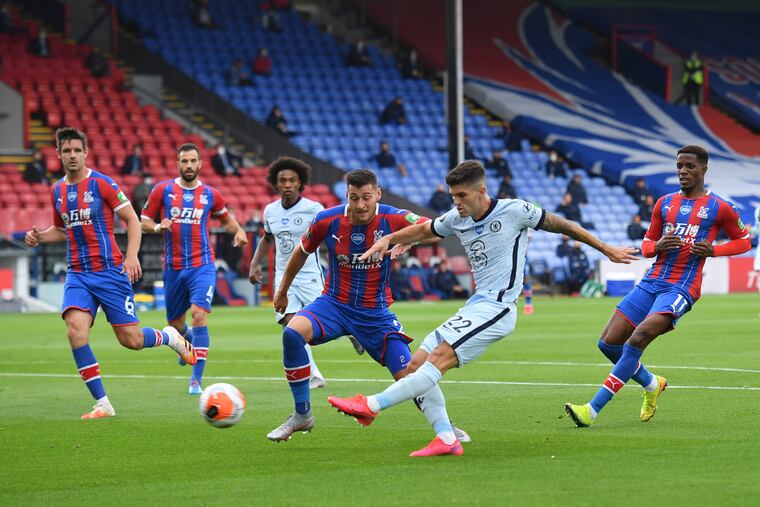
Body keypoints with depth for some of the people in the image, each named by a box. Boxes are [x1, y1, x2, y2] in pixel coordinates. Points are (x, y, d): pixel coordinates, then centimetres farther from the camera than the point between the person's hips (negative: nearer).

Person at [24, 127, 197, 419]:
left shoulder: (102, 184, -7)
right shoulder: (57, 191, 10)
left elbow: (132, 220, -4)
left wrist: (132, 256, -18)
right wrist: (39, 237, 5)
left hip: (110, 272, -4)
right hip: (77, 275, 4)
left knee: (132, 340, -3)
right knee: (75, 331, -20)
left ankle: (170, 337, 33)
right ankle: (102, 404, -12)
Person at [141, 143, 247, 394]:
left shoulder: (211, 194, 4)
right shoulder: (162, 190, 1)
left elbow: (226, 219, 22)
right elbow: (144, 221, 6)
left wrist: (238, 230, 1)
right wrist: (158, 227, -16)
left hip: (202, 265, -1)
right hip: (173, 267, 1)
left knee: (199, 314, -20)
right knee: (175, 322, 12)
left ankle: (197, 379, -17)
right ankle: (188, 339, 52)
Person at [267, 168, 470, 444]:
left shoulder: (392, 219, -15)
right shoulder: (327, 220, -11)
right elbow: (302, 252, 9)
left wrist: (407, 239, -45)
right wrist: (282, 291, 19)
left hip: (375, 312, -1)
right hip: (334, 304, 1)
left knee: (408, 374, -13)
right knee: (292, 333, -28)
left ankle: (444, 428, 7)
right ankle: (302, 415, -13)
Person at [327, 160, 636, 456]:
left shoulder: (514, 211, -8)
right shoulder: (457, 219, 9)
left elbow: (562, 226, 3)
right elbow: (424, 230, 28)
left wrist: (607, 250, 10)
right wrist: (388, 239, 11)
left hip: (496, 308, -8)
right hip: (475, 307, 8)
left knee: (439, 358, -23)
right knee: (416, 365, -2)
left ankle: (372, 405, -29)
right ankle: (446, 440, -5)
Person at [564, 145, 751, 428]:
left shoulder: (719, 208, 2)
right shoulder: (665, 203, 15)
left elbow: (745, 241, 12)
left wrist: (713, 250, -6)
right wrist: (658, 246, -4)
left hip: (681, 288, -6)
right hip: (652, 282, 6)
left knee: (638, 338, -25)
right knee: (609, 343, -2)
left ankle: (593, 410, -25)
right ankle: (651, 384, 26)